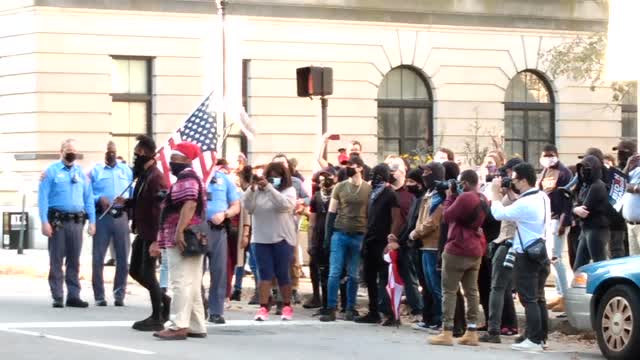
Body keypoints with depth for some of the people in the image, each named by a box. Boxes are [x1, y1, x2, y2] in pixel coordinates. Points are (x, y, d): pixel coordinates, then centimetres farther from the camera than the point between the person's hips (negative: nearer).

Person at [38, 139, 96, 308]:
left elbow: (89, 198, 12)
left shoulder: (81, 172, 13)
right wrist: (44, 222, -13)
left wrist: (92, 221, 5)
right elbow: (43, 197, -5)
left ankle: (73, 295, 12)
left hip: (76, 221, 4)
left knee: (74, 261, 7)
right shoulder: (51, 171, 0)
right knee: (56, 260, -2)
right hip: (57, 220, -4)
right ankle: (57, 297, 1)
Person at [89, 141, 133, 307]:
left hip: (121, 216, 2)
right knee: (98, 258, -3)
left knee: (123, 258, 1)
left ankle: (119, 295, 8)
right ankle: (99, 296, 2)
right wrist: (99, 199, -15)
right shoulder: (95, 170, 9)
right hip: (102, 216, -2)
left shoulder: (126, 170, 17)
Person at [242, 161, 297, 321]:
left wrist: (269, 187, -24)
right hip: (261, 238, 2)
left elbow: (284, 204, -18)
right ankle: (263, 308, -3)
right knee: (265, 273, 0)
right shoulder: (258, 191, 6)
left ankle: (287, 307, 16)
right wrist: (252, 188, -17)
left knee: (282, 274, 4)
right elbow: (248, 206, -4)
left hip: (282, 239, -2)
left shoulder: (289, 190, 1)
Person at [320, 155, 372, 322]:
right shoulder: (340, 187, 6)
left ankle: (350, 309, 14)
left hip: (359, 236, -1)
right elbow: (331, 212, 8)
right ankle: (331, 309, -3)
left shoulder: (369, 189, 1)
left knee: (353, 275, 6)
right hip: (340, 234, 1)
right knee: (334, 272, -5)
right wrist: (328, 235, 2)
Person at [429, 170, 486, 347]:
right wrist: (456, 196, 8)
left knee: (449, 290, -3)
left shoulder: (465, 197, -19)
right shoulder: (482, 199, 10)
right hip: (475, 251, 8)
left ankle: (447, 333, -7)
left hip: (458, 250, -8)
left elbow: (447, 216, -13)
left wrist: (450, 196, -3)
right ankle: (472, 332, 7)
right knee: (472, 291, 8)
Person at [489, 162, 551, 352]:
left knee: (529, 299, -6)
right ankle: (541, 337, 18)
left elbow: (498, 213, -15)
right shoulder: (543, 197, 7)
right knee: (539, 298, 14)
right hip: (542, 253, 9)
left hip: (527, 256, -9)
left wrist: (495, 192, -1)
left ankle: (534, 340, -7)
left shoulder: (525, 203, -21)